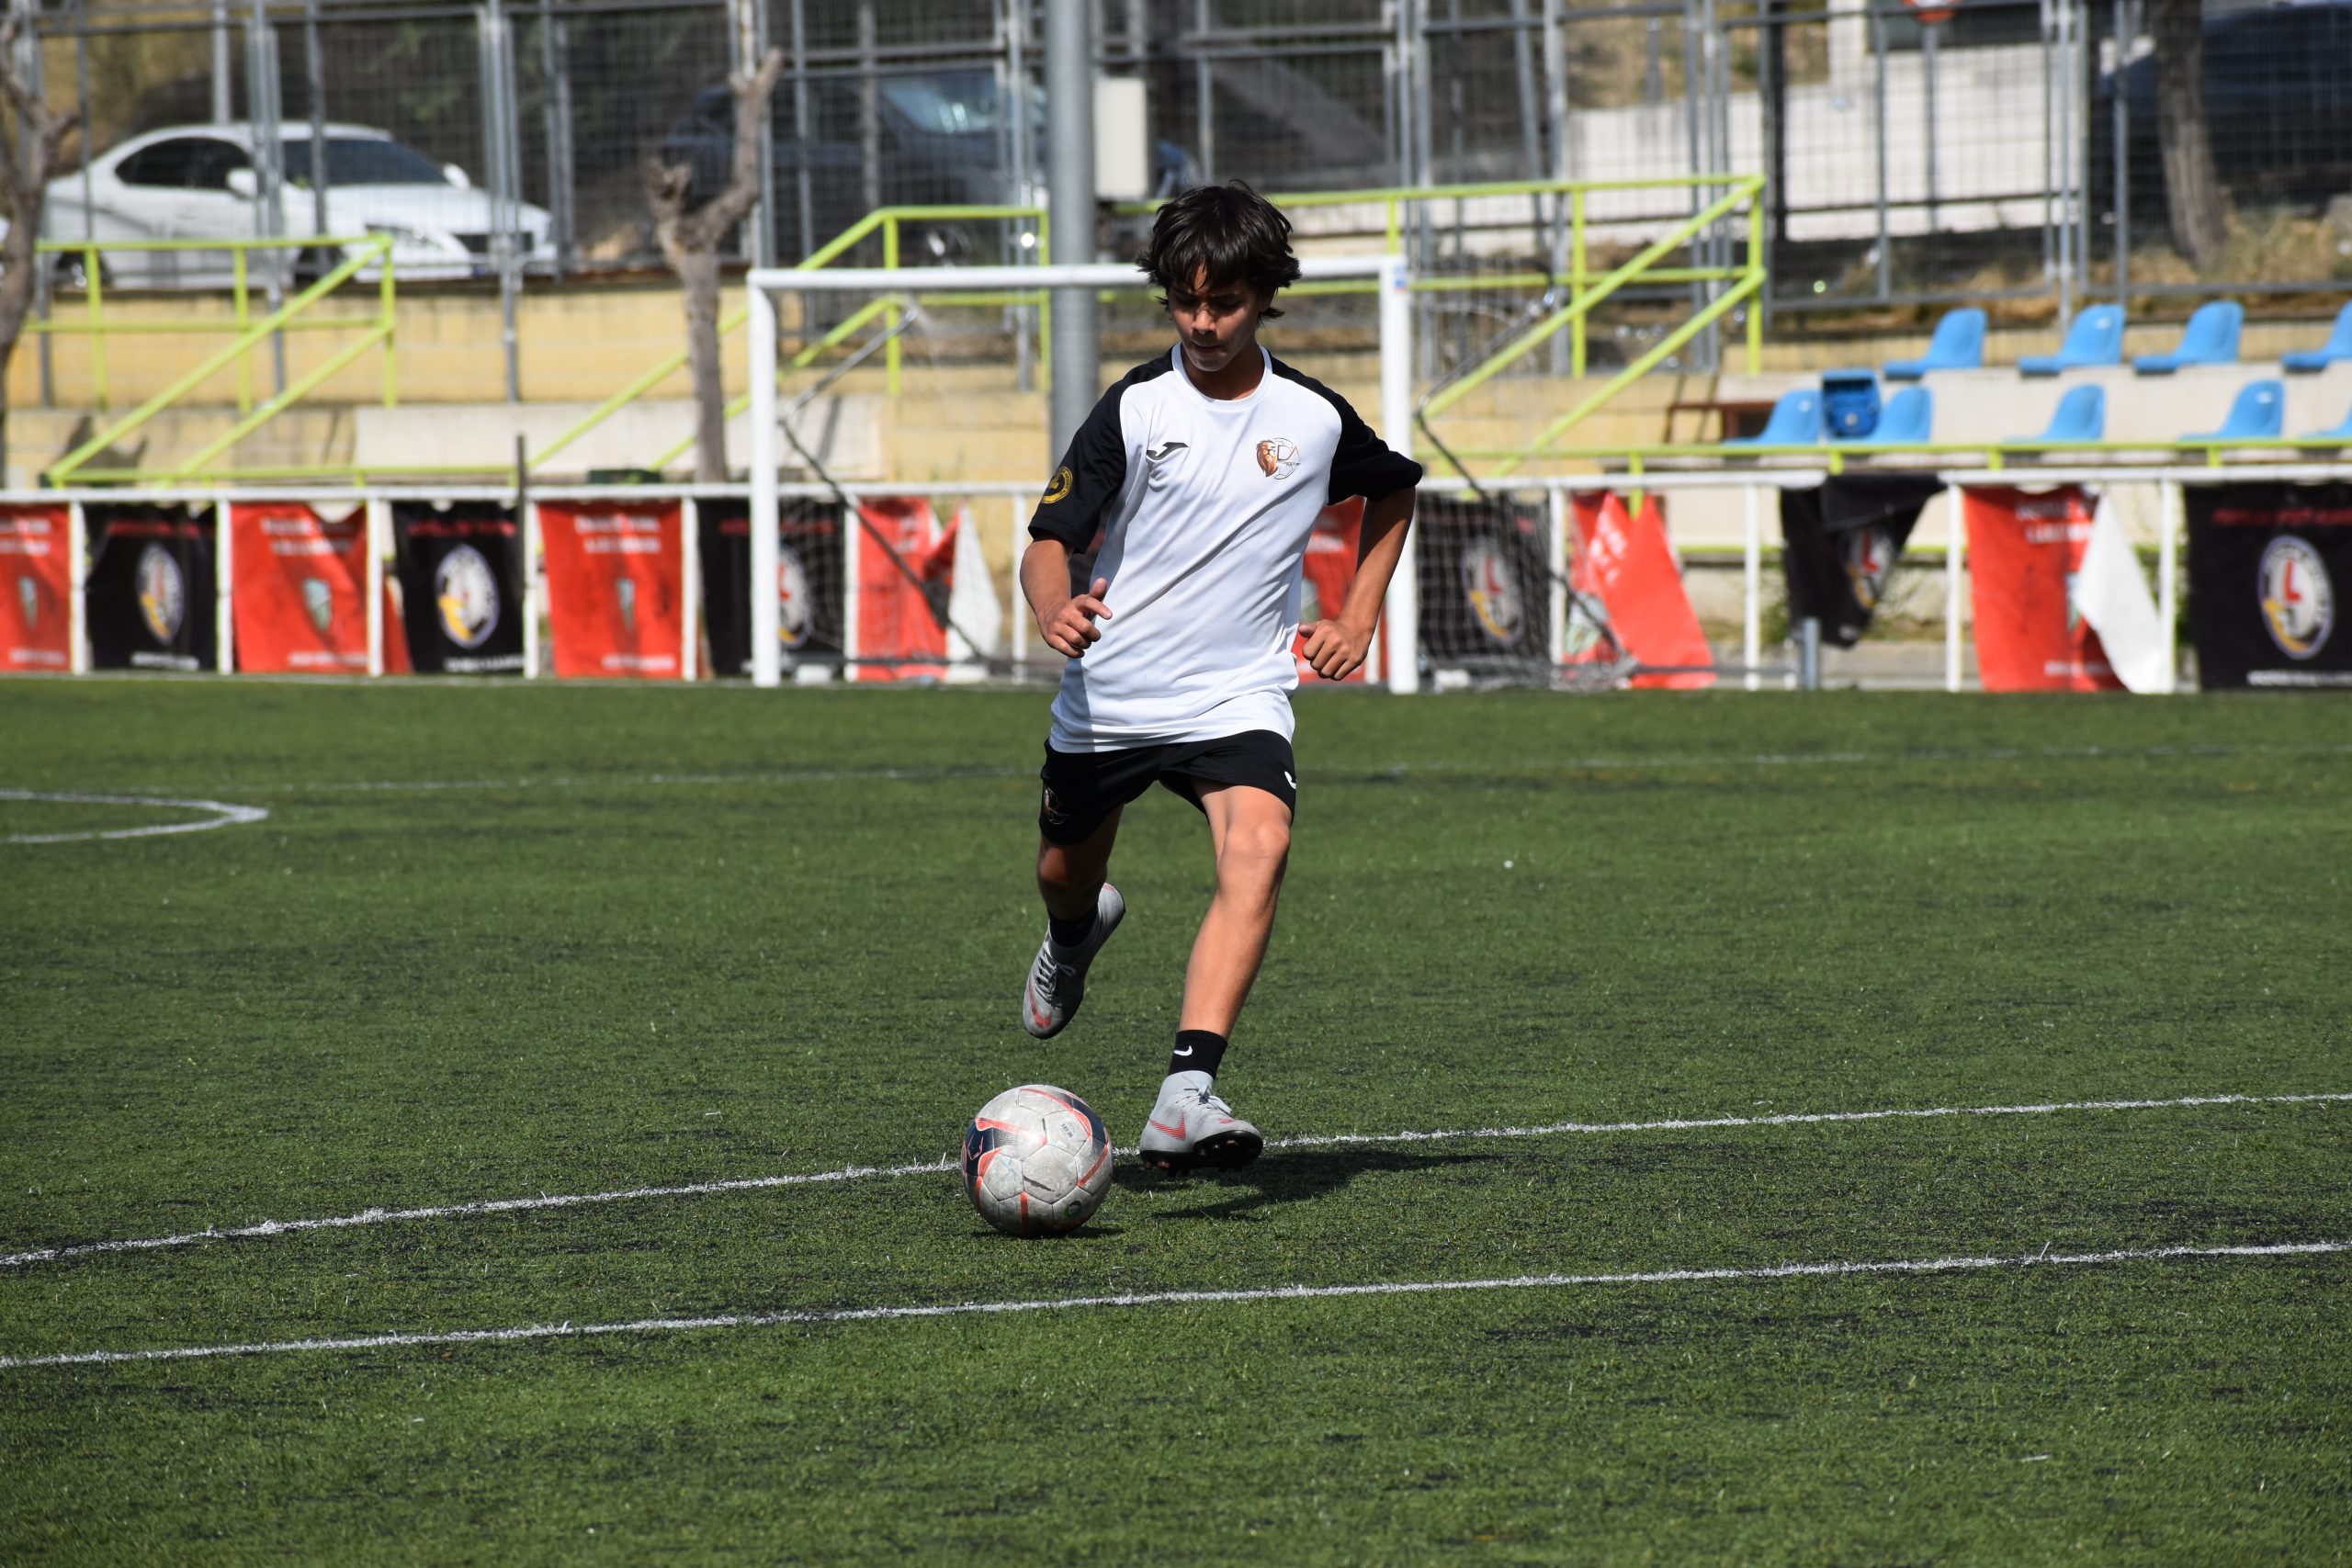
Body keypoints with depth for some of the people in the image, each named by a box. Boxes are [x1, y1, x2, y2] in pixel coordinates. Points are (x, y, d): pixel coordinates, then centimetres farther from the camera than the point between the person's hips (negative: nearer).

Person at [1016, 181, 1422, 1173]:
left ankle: (1186, 1095, -40)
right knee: (1065, 877, 17)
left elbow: (1394, 493, 21)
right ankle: (1074, 940, 60)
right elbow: (1050, 538, -10)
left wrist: (1357, 617, 10)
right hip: (1106, 696, 1)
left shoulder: (1315, 419, -1)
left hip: (1238, 700, -1)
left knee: (1259, 849, -28)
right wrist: (1055, 611, -33)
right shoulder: (1137, 406, -7)